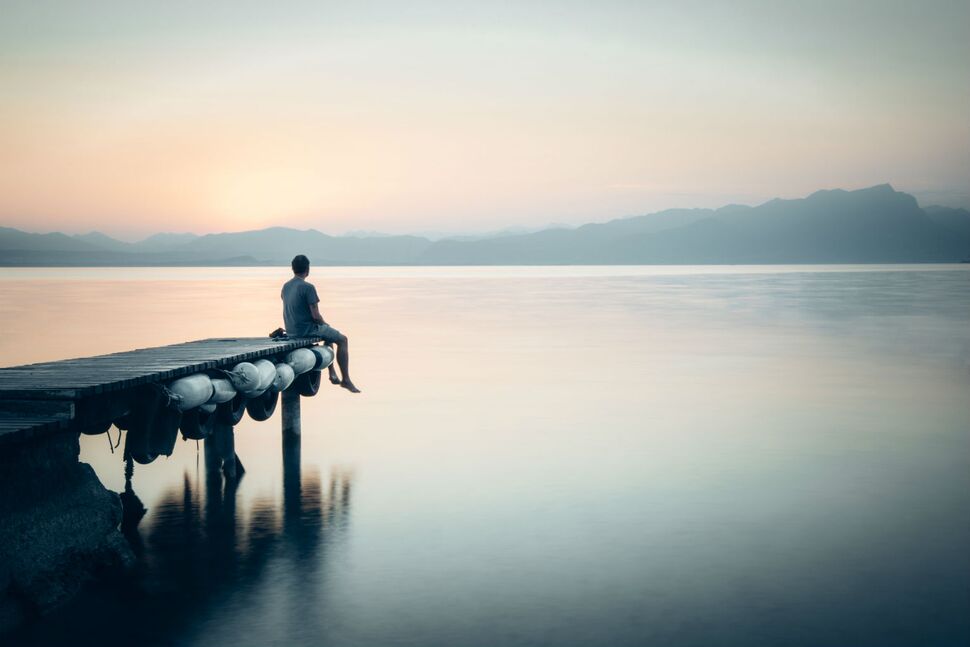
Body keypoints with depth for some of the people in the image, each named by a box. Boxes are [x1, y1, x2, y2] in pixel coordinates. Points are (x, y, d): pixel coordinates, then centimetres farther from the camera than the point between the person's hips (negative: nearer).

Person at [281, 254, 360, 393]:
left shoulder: (285, 287, 7)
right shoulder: (308, 287, -19)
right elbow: (316, 315, -21)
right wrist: (325, 324, 2)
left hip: (291, 331, 9)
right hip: (307, 329, -8)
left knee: (330, 334, 31)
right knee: (342, 339, 7)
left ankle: (332, 374, 32)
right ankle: (346, 380, 6)